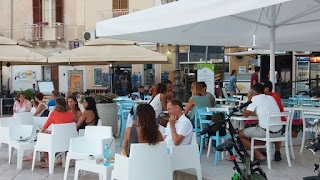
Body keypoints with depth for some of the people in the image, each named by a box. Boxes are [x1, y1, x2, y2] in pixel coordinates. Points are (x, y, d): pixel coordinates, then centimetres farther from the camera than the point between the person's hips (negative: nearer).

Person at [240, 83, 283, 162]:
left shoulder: (255, 98, -4)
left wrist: (249, 99, 8)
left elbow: (245, 115, 1)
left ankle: (258, 155, 0)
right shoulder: (271, 98, 15)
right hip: (278, 132, 8)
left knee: (241, 134, 10)